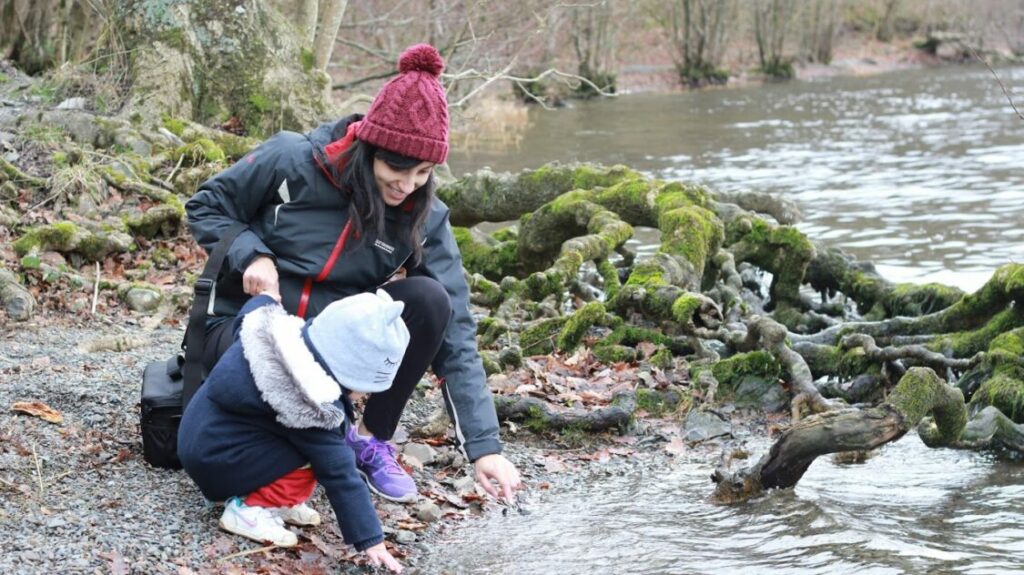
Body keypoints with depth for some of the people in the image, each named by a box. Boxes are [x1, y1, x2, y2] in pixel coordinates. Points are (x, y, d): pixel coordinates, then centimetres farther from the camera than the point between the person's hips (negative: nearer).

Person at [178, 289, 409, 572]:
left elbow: (244, 320, 16)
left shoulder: (274, 329, -8)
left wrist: (265, 297, 37)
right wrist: (370, 540, -18)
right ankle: (248, 509, -8)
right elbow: (339, 474, -22)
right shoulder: (312, 409, -26)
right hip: (215, 460, -9)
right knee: (319, 453, -13)